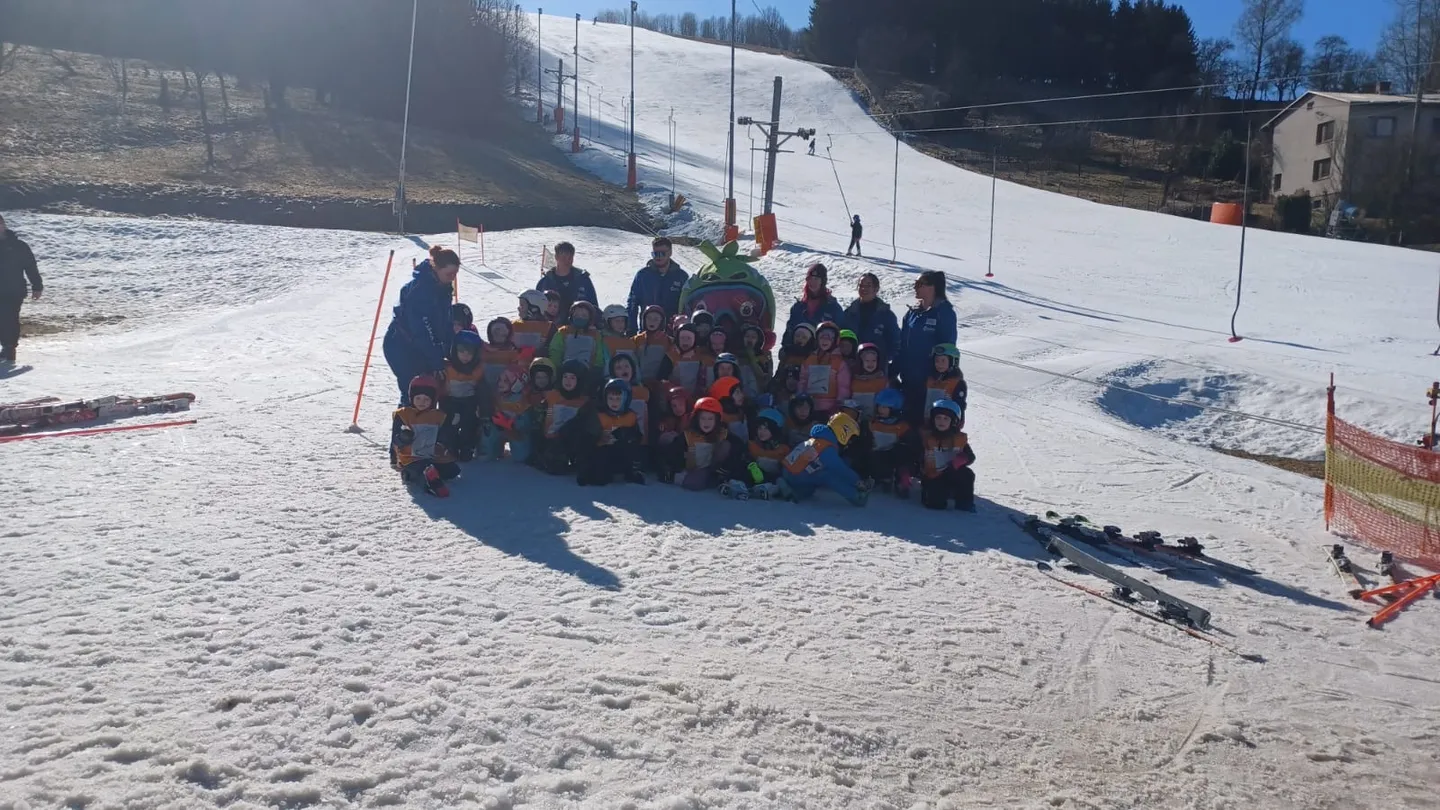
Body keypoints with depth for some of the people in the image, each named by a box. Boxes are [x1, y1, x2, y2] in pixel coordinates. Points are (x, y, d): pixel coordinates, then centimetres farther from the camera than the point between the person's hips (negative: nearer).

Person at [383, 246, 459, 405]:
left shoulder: (443, 286, 0)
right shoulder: (418, 288, -27)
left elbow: (445, 322, 5)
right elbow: (421, 329, -29)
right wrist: (437, 361, -28)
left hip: (420, 346, 8)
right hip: (400, 346, -8)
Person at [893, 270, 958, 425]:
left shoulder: (945, 313, -8)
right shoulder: (913, 312, 11)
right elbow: (902, 344, 14)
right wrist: (893, 370, 11)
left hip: (931, 378, -6)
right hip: (908, 377, 6)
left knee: (922, 418, -1)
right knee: (909, 415, 10)